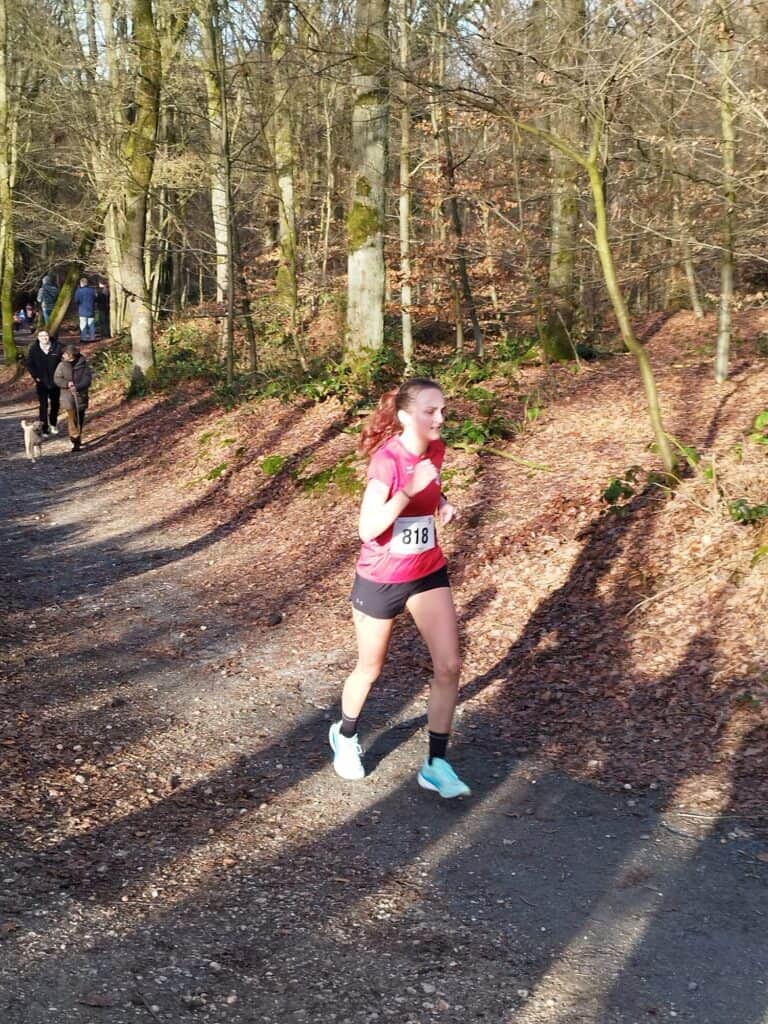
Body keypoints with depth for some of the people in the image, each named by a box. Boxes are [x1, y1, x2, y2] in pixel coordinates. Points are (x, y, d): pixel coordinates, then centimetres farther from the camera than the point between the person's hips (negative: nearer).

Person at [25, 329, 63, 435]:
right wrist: (36, 377, -7)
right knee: (43, 405, -3)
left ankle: (53, 424, 33)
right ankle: (44, 428, 2)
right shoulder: (33, 349, -6)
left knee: (55, 404, 14)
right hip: (41, 382, -1)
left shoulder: (57, 347, -7)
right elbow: (29, 364, 1)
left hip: (55, 381, 2)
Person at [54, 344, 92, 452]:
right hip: (68, 396, 0)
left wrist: (77, 387, -26)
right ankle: (75, 442, -5)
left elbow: (87, 379, -10)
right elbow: (57, 379, -3)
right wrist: (67, 384, -22)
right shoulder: (62, 365, -2)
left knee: (80, 418, 9)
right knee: (72, 418, -5)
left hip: (81, 395, 1)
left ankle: (78, 438, 22)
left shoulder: (83, 364, -6)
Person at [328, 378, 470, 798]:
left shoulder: (435, 450, -5)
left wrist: (442, 503, -4)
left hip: (428, 572, 5)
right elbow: (367, 529, -29)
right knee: (370, 668, 13)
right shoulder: (387, 459, -24)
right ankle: (345, 735, 42)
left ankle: (436, 764, 7)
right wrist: (409, 490, -39)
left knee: (449, 665, -4)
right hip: (380, 579, -5)